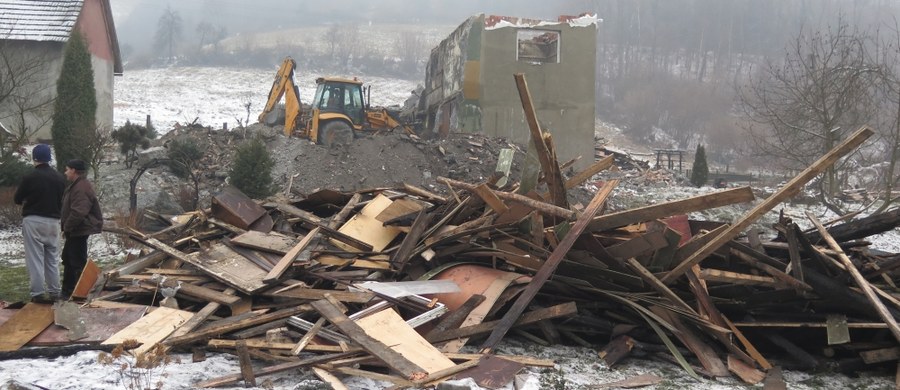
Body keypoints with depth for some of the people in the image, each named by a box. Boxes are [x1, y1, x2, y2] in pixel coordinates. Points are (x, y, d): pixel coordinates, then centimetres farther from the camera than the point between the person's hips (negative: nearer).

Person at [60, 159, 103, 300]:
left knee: (77, 262, -6)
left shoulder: (81, 188, -22)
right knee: (68, 259, 19)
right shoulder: (76, 186, 15)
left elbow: (78, 212, -29)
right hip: (75, 231, 12)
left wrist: (67, 227, -19)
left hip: (79, 231, -12)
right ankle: (67, 291, 30)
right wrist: (64, 222, 12)